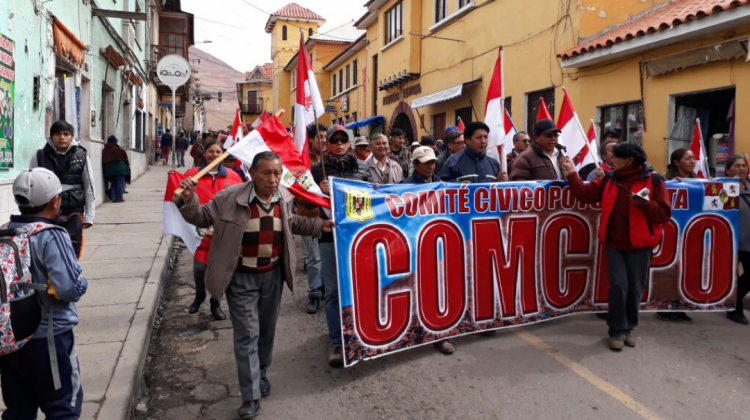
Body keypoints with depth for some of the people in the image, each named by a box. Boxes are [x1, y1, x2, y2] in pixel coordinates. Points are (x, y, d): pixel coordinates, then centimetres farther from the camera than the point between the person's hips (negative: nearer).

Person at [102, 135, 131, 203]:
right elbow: (126, 160, 2)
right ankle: (119, 198, -3)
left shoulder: (104, 151, 7)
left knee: (113, 183, 14)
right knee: (120, 183, 2)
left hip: (109, 169, 3)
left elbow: (103, 162, 10)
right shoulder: (120, 150, -2)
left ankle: (113, 197, 4)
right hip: (120, 168, -3)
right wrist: (127, 168, 13)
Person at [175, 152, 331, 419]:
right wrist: (189, 201, -28)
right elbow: (201, 217, -8)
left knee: (267, 330, 18)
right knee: (247, 333, -2)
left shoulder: (283, 198, -4)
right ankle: (251, 396, 9)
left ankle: (261, 375, 41)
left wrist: (319, 226, 9)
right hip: (241, 277, -4)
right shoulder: (230, 198, -18)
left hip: (273, 274, 5)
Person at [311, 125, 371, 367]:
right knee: (334, 290, 2)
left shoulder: (362, 168, 10)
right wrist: (319, 191, -14)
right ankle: (337, 343, 12)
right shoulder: (317, 170, 5)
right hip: (330, 235, -2)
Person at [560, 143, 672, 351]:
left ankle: (628, 328, 27)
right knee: (618, 285, -5)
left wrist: (645, 204, -23)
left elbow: (664, 214, -7)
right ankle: (617, 331, 8)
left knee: (635, 288, 8)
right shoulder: (608, 180, 6)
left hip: (640, 244, -2)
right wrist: (572, 172, -3)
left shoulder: (653, 180, -5)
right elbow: (584, 193, 1)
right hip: (614, 243, 2)